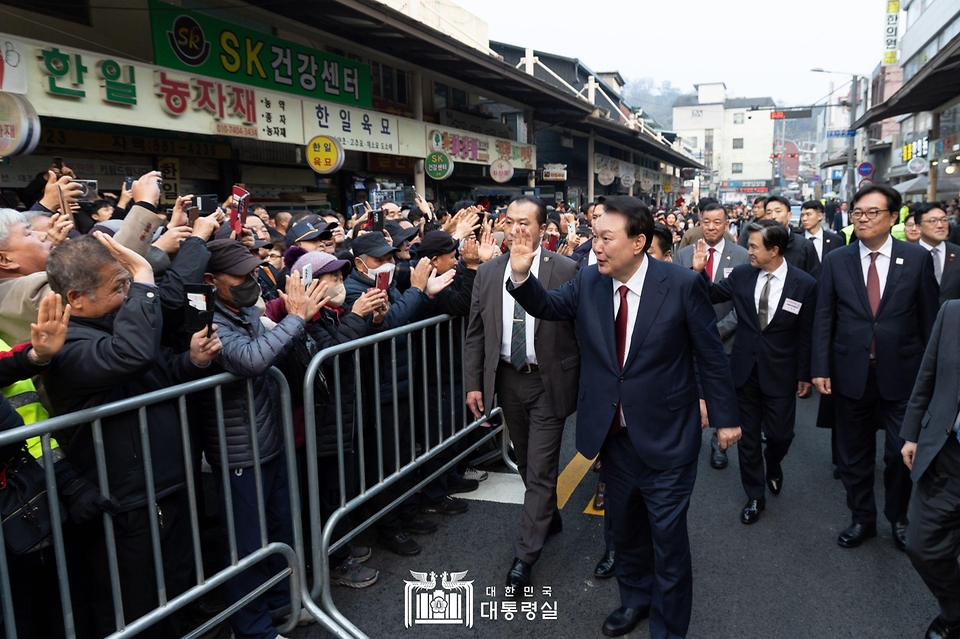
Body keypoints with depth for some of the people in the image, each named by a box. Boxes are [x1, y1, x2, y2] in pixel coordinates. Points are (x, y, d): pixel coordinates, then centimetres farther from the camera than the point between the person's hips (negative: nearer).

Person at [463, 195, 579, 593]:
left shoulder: (565, 270, -11)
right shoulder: (487, 272, 0)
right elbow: (475, 334, 4)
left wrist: (583, 383, -7)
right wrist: (473, 384, 1)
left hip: (548, 382, -4)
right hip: (507, 380, 4)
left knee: (541, 469, 1)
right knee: (526, 463, 20)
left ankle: (525, 556, 14)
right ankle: (549, 518, 44)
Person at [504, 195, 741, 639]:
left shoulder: (682, 284, -15)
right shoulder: (588, 281, -4)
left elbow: (711, 355, -8)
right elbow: (547, 307, 8)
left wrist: (725, 418, -3)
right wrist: (521, 274, -12)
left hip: (665, 436, -4)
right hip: (612, 434, 5)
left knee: (667, 536, 9)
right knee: (625, 528, 24)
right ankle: (635, 598, 50)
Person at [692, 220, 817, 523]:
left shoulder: (804, 284, -10)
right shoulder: (741, 275, -5)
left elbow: (806, 334, -4)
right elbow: (711, 295, 7)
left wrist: (805, 375, 1)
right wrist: (699, 271, -12)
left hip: (780, 373, -2)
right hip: (744, 369, 2)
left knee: (780, 434, 7)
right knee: (747, 435, 10)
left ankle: (773, 466, 44)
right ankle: (755, 496, 28)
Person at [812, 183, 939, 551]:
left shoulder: (917, 259, -2)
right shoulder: (836, 261, 0)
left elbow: (928, 318, 1)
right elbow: (824, 318, 1)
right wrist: (820, 368, -4)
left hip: (901, 373, -1)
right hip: (851, 373, 1)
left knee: (902, 452, 7)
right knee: (854, 453, 12)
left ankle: (898, 518, 32)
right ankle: (862, 518, 31)